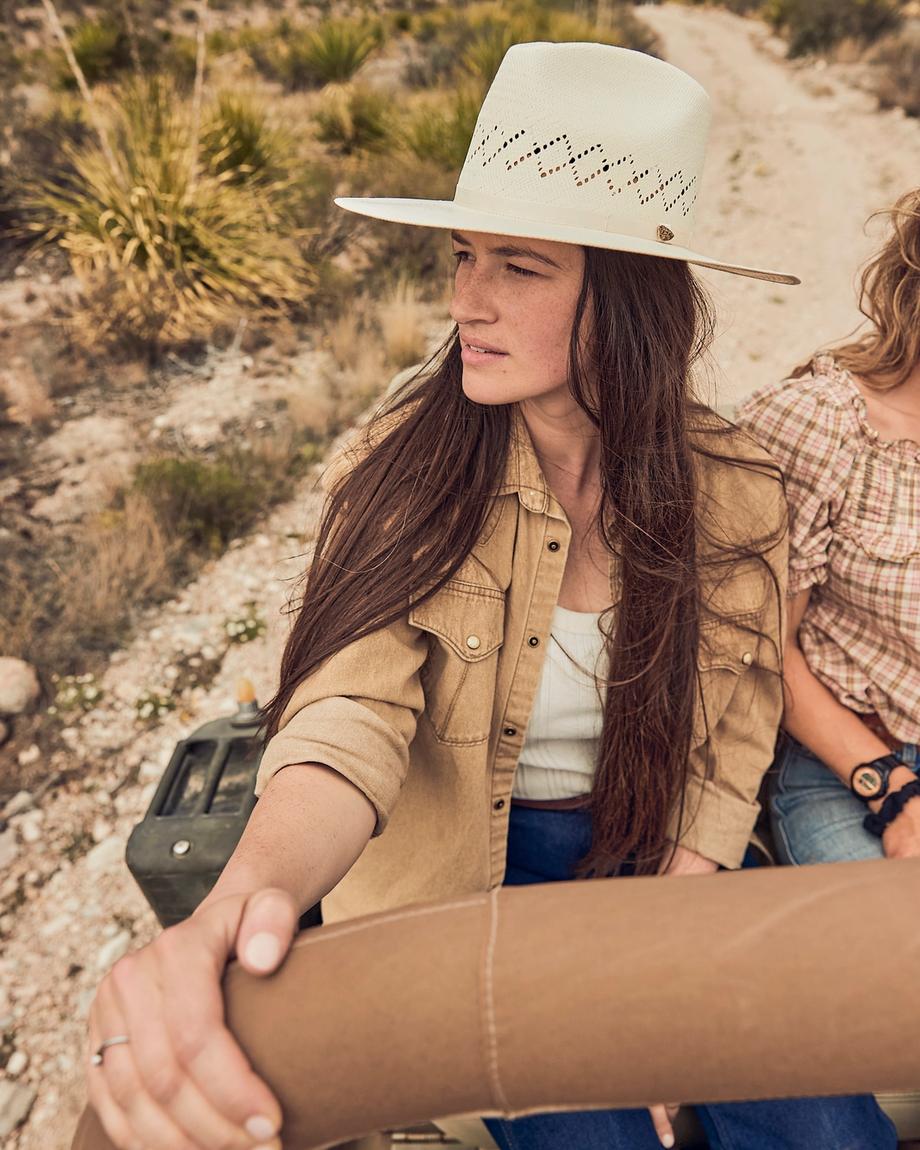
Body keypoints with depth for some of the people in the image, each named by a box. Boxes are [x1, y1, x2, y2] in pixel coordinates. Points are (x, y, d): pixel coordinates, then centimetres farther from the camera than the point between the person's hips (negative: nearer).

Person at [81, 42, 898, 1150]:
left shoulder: (733, 489, -12)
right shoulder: (405, 466, -18)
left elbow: (732, 730, -5)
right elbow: (351, 715, -27)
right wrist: (250, 891, -48)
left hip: (660, 853, 2)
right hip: (471, 860, -1)